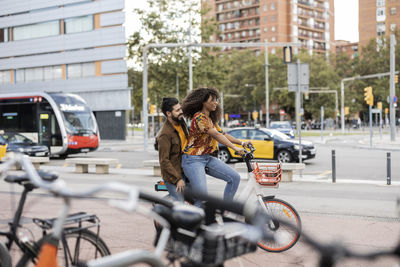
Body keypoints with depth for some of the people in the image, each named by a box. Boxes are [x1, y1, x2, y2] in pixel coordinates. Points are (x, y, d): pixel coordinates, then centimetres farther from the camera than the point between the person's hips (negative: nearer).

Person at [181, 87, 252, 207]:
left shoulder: (211, 119, 15)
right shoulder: (199, 117, -16)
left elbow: (222, 133, 12)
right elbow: (216, 135, -25)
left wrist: (241, 142, -1)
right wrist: (235, 148, -30)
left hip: (208, 158, 9)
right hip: (193, 159, -9)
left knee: (235, 177, -2)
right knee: (201, 191, -26)